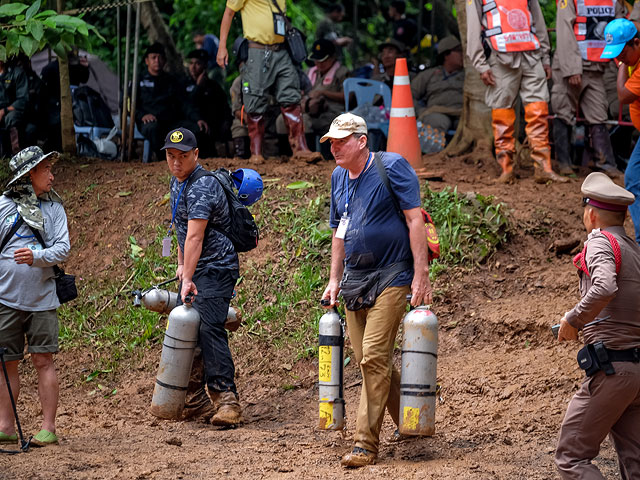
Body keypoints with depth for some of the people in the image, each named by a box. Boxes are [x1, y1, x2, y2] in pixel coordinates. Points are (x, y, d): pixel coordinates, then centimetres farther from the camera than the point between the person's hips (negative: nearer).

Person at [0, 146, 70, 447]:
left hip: (41, 298, 0)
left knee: (43, 361, -2)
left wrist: (36, 257, -20)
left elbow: (63, 248, -2)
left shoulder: (53, 208, 7)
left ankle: (48, 427, 2)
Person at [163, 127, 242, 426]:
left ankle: (227, 400, -24)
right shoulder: (177, 181, 12)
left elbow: (194, 237, -29)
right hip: (196, 267, 10)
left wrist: (188, 279, -34)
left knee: (209, 329, -21)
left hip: (216, 267, -10)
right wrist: (181, 264, 21)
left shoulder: (202, 186, -21)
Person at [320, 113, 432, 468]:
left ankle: (366, 443, -11)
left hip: (391, 276, -7)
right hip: (354, 279, 7)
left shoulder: (392, 167, -9)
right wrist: (334, 279, 16)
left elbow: (415, 220, -12)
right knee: (370, 360, 9)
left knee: (373, 357, -14)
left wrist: (421, 275, -17)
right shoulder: (338, 177, 12)